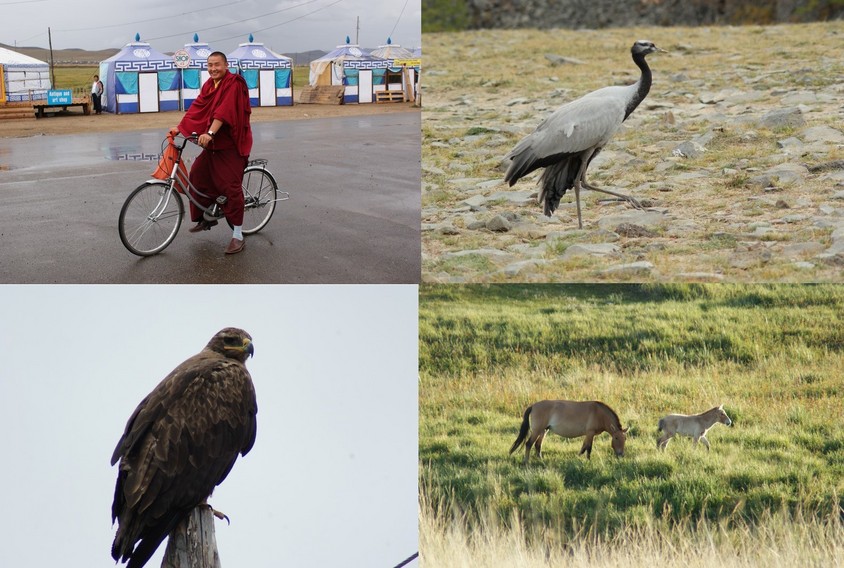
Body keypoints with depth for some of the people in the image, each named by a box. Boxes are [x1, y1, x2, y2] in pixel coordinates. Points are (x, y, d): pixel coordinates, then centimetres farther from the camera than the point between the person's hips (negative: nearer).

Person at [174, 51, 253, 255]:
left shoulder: (234, 84, -14)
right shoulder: (209, 85, 12)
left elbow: (224, 111, -25)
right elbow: (197, 108, 8)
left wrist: (210, 133, -35)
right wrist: (180, 127, -2)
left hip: (231, 144, -8)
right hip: (212, 143, 8)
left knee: (231, 186, -10)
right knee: (197, 175, 9)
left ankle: (238, 235, -4)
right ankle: (205, 218, 28)